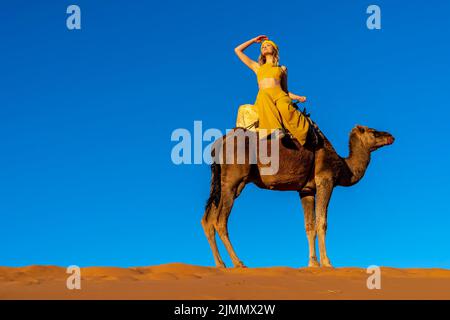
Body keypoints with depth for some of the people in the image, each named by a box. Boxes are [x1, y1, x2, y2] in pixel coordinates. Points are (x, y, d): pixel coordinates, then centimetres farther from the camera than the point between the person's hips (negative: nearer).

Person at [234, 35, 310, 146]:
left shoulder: (282, 68, 30)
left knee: (286, 110, -38)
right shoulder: (257, 67, 33)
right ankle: (275, 130, -62)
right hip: (263, 96, -1)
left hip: (280, 95, 1)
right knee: (265, 99, -41)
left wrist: (298, 97, 8)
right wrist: (254, 40, 42)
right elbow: (237, 50, 36)